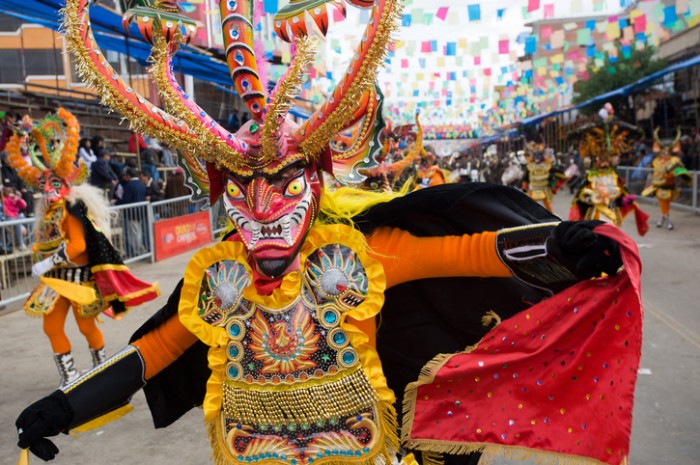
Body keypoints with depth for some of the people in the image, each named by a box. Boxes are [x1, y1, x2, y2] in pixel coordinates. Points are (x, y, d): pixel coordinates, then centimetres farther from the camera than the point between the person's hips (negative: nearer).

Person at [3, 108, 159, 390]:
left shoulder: (72, 209, -17)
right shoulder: (48, 211, 8)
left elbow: (78, 245, -27)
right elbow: (45, 244, 18)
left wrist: (48, 263, -24)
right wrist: (44, 266, 5)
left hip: (78, 275, -8)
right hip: (57, 278, 8)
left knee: (87, 326, 4)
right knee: (52, 327, 7)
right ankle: (70, 377, 19)